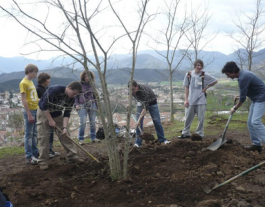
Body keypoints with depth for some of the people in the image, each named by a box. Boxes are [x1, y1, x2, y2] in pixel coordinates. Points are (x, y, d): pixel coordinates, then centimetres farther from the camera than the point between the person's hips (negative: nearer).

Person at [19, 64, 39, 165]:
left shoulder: (31, 82, 14)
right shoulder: (23, 83, -11)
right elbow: (24, 100, -15)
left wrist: (38, 110, 14)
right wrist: (29, 115, -18)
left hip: (36, 110, 8)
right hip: (29, 111, -8)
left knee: (34, 134, 13)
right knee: (28, 134, -3)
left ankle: (35, 153, 21)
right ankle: (29, 157, 2)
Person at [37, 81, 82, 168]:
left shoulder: (71, 99, -13)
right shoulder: (54, 90, -33)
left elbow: (67, 114, -11)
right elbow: (44, 106, -28)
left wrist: (65, 127, -22)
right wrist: (50, 120, -24)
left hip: (57, 114, 5)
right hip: (44, 113, -5)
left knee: (65, 134, 0)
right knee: (43, 136, -7)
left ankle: (71, 156, 7)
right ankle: (42, 160, 2)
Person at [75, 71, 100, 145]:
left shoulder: (92, 84, 8)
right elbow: (75, 95, 3)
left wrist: (97, 105, 16)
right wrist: (76, 104, -8)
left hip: (92, 105, 4)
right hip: (82, 106, -3)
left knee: (93, 122, 7)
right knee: (83, 123, -9)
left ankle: (93, 138, 18)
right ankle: (81, 139, 2)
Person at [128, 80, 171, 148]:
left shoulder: (145, 90, -40)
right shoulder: (131, 91, -22)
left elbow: (145, 107, -42)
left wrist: (139, 119, -47)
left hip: (151, 103, -4)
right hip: (141, 102, 4)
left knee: (157, 121, -3)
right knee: (138, 123, -7)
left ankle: (162, 139, 12)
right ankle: (138, 142, -1)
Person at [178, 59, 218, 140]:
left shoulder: (204, 75, -1)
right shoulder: (189, 74, 2)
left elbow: (215, 81, 10)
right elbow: (186, 87, 6)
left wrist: (206, 87, 1)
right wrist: (186, 99, 1)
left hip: (201, 100, -1)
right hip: (190, 100, 1)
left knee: (201, 118, 3)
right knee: (188, 118, 6)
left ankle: (199, 133, 17)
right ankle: (186, 133, 20)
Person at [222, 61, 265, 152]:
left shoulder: (243, 77, -24)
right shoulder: (243, 74, 7)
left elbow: (243, 97, -21)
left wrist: (235, 108, -9)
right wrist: (239, 96, 13)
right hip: (255, 99, 10)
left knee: (255, 122, -20)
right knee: (250, 122, 8)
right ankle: (257, 144, 12)